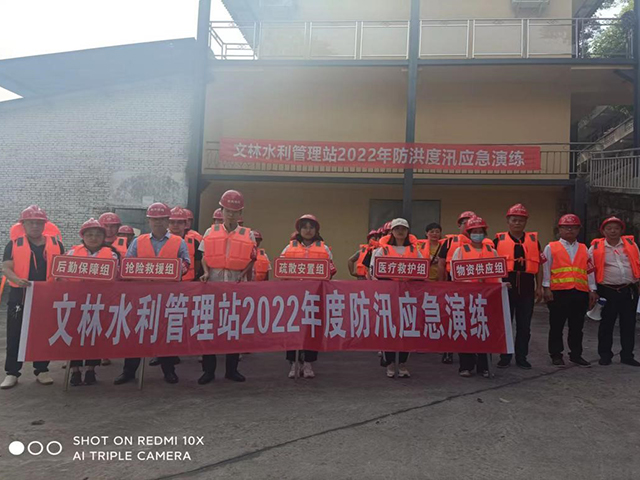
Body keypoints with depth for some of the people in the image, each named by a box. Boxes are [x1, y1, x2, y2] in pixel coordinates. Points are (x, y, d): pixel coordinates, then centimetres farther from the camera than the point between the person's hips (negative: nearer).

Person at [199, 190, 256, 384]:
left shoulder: (248, 235, 7)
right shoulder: (211, 232, 8)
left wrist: (245, 276, -6)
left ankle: (232, 369, 16)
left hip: (237, 285, 0)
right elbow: (204, 257, 8)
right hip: (214, 284, 0)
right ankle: (208, 369, 11)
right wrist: (206, 272, -9)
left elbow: (251, 261, 9)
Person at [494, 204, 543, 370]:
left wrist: (539, 287, 6)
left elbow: (538, 265, 11)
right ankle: (504, 357, 16)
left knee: (524, 325, 8)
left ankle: (521, 357, 19)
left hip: (526, 287, 2)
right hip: (505, 286, -2)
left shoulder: (534, 240, 10)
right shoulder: (499, 240, 3)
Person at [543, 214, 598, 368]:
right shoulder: (551, 248, 5)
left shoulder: (584, 249, 15)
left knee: (577, 326, 10)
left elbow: (589, 271, 13)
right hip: (558, 292, -3)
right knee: (557, 326, 4)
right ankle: (556, 355, 14)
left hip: (581, 293, 3)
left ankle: (576, 355, 21)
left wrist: (592, 290, 7)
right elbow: (546, 269, 0)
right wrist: (547, 288, -7)